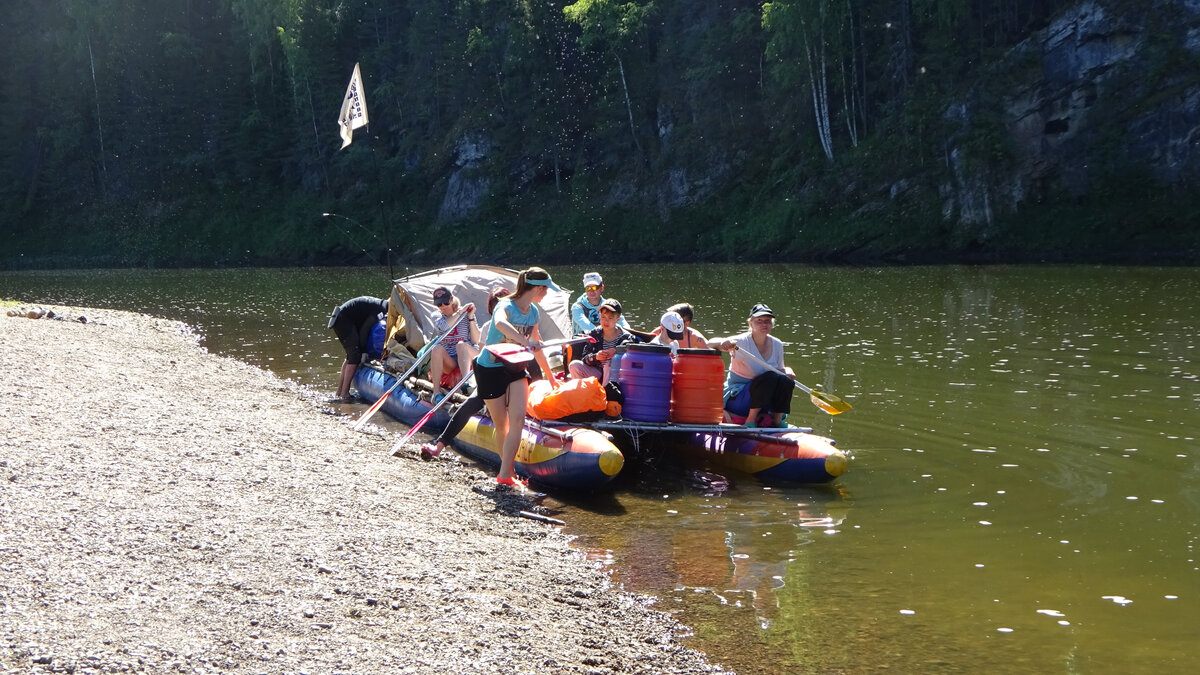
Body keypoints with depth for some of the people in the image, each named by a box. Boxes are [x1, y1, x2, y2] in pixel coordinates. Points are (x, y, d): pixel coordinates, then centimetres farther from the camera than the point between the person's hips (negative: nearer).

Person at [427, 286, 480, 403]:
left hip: (468, 358, -2)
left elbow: (476, 341, -6)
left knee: (461, 345, -33)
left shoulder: (466, 314, 2)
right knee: (437, 348, -29)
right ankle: (436, 392, -38)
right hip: (448, 362, 2)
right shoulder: (437, 317, 6)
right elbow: (444, 326, -20)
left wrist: (471, 318, -14)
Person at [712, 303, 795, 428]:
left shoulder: (777, 345, 4)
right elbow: (710, 344, -26)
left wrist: (786, 371, -9)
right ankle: (750, 420, -20)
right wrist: (722, 343, -50)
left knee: (786, 381, -22)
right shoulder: (742, 342, -14)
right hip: (735, 399, -5)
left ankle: (777, 421, -4)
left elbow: (779, 369, 15)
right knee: (770, 377, -29)